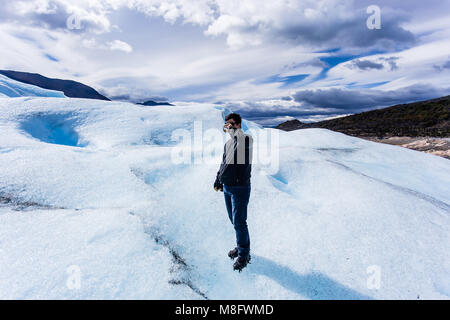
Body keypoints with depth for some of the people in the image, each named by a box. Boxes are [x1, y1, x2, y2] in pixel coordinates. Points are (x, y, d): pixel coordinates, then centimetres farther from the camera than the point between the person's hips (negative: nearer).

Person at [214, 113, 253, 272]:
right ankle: (241, 246, 36)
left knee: (239, 222, -2)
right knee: (234, 220, 17)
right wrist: (218, 180, 19)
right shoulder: (228, 143, 13)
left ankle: (244, 255, 14)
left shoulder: (247, 139, -10)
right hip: (227, 187, 8)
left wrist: (232, 129, -24)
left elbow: (242, 139, -37)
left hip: (240, 188, -8)